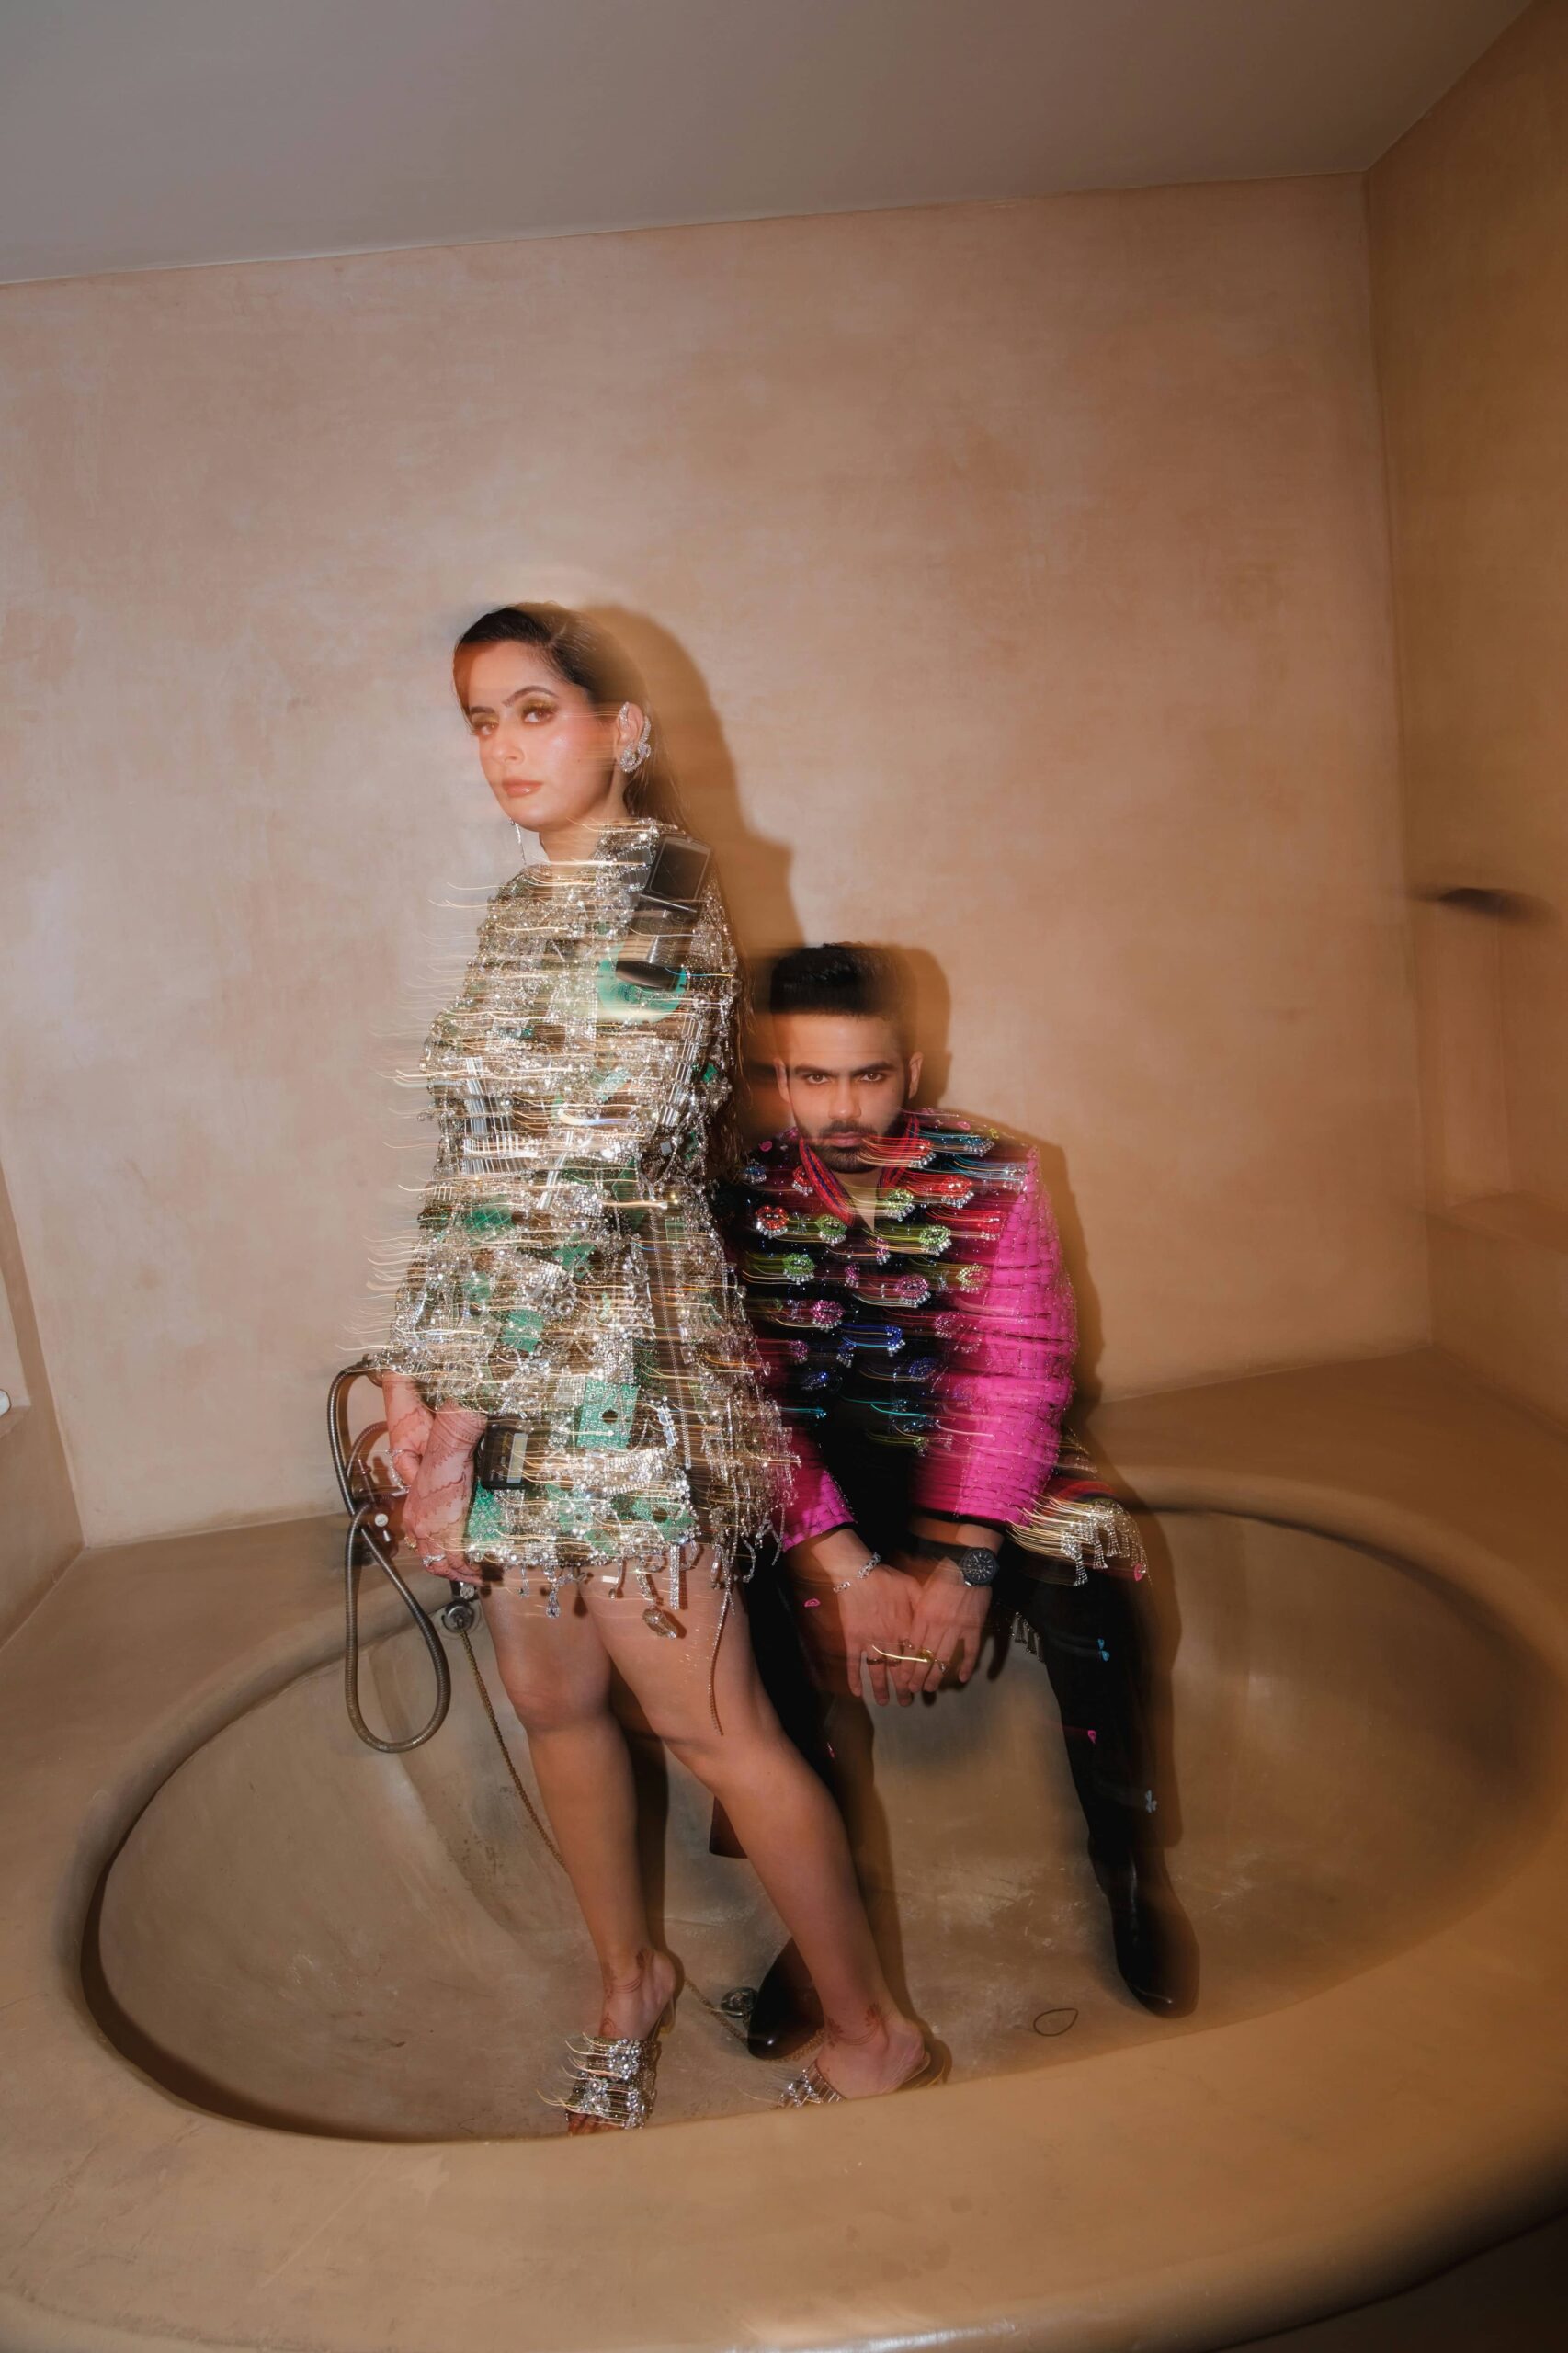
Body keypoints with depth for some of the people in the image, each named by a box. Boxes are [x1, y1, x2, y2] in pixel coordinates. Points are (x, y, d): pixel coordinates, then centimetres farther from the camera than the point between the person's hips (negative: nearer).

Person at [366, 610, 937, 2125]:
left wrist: (469, 1422, -19)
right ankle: (628, 1973, 41)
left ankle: (872, 2031, 22)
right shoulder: (521, 911, 14)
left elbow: (587, 1180, -19)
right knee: (550, 1702, 17)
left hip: (615, 1367, -8)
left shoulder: (663, 906, -13)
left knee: (709, 1725, 2)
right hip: (497, 1367, 8)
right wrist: (416, 1364, 9)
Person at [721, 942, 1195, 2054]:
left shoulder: (993, 1179, -7)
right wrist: (839, 1561, -27)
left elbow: (1016, 1374, -15)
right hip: (813, 1466, 1)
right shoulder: (743, 1191, -7)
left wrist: (961, 1560, -27)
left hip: (968, 1456, 0)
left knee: (1086, 1558, -28)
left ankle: (1130, 1861, -1)